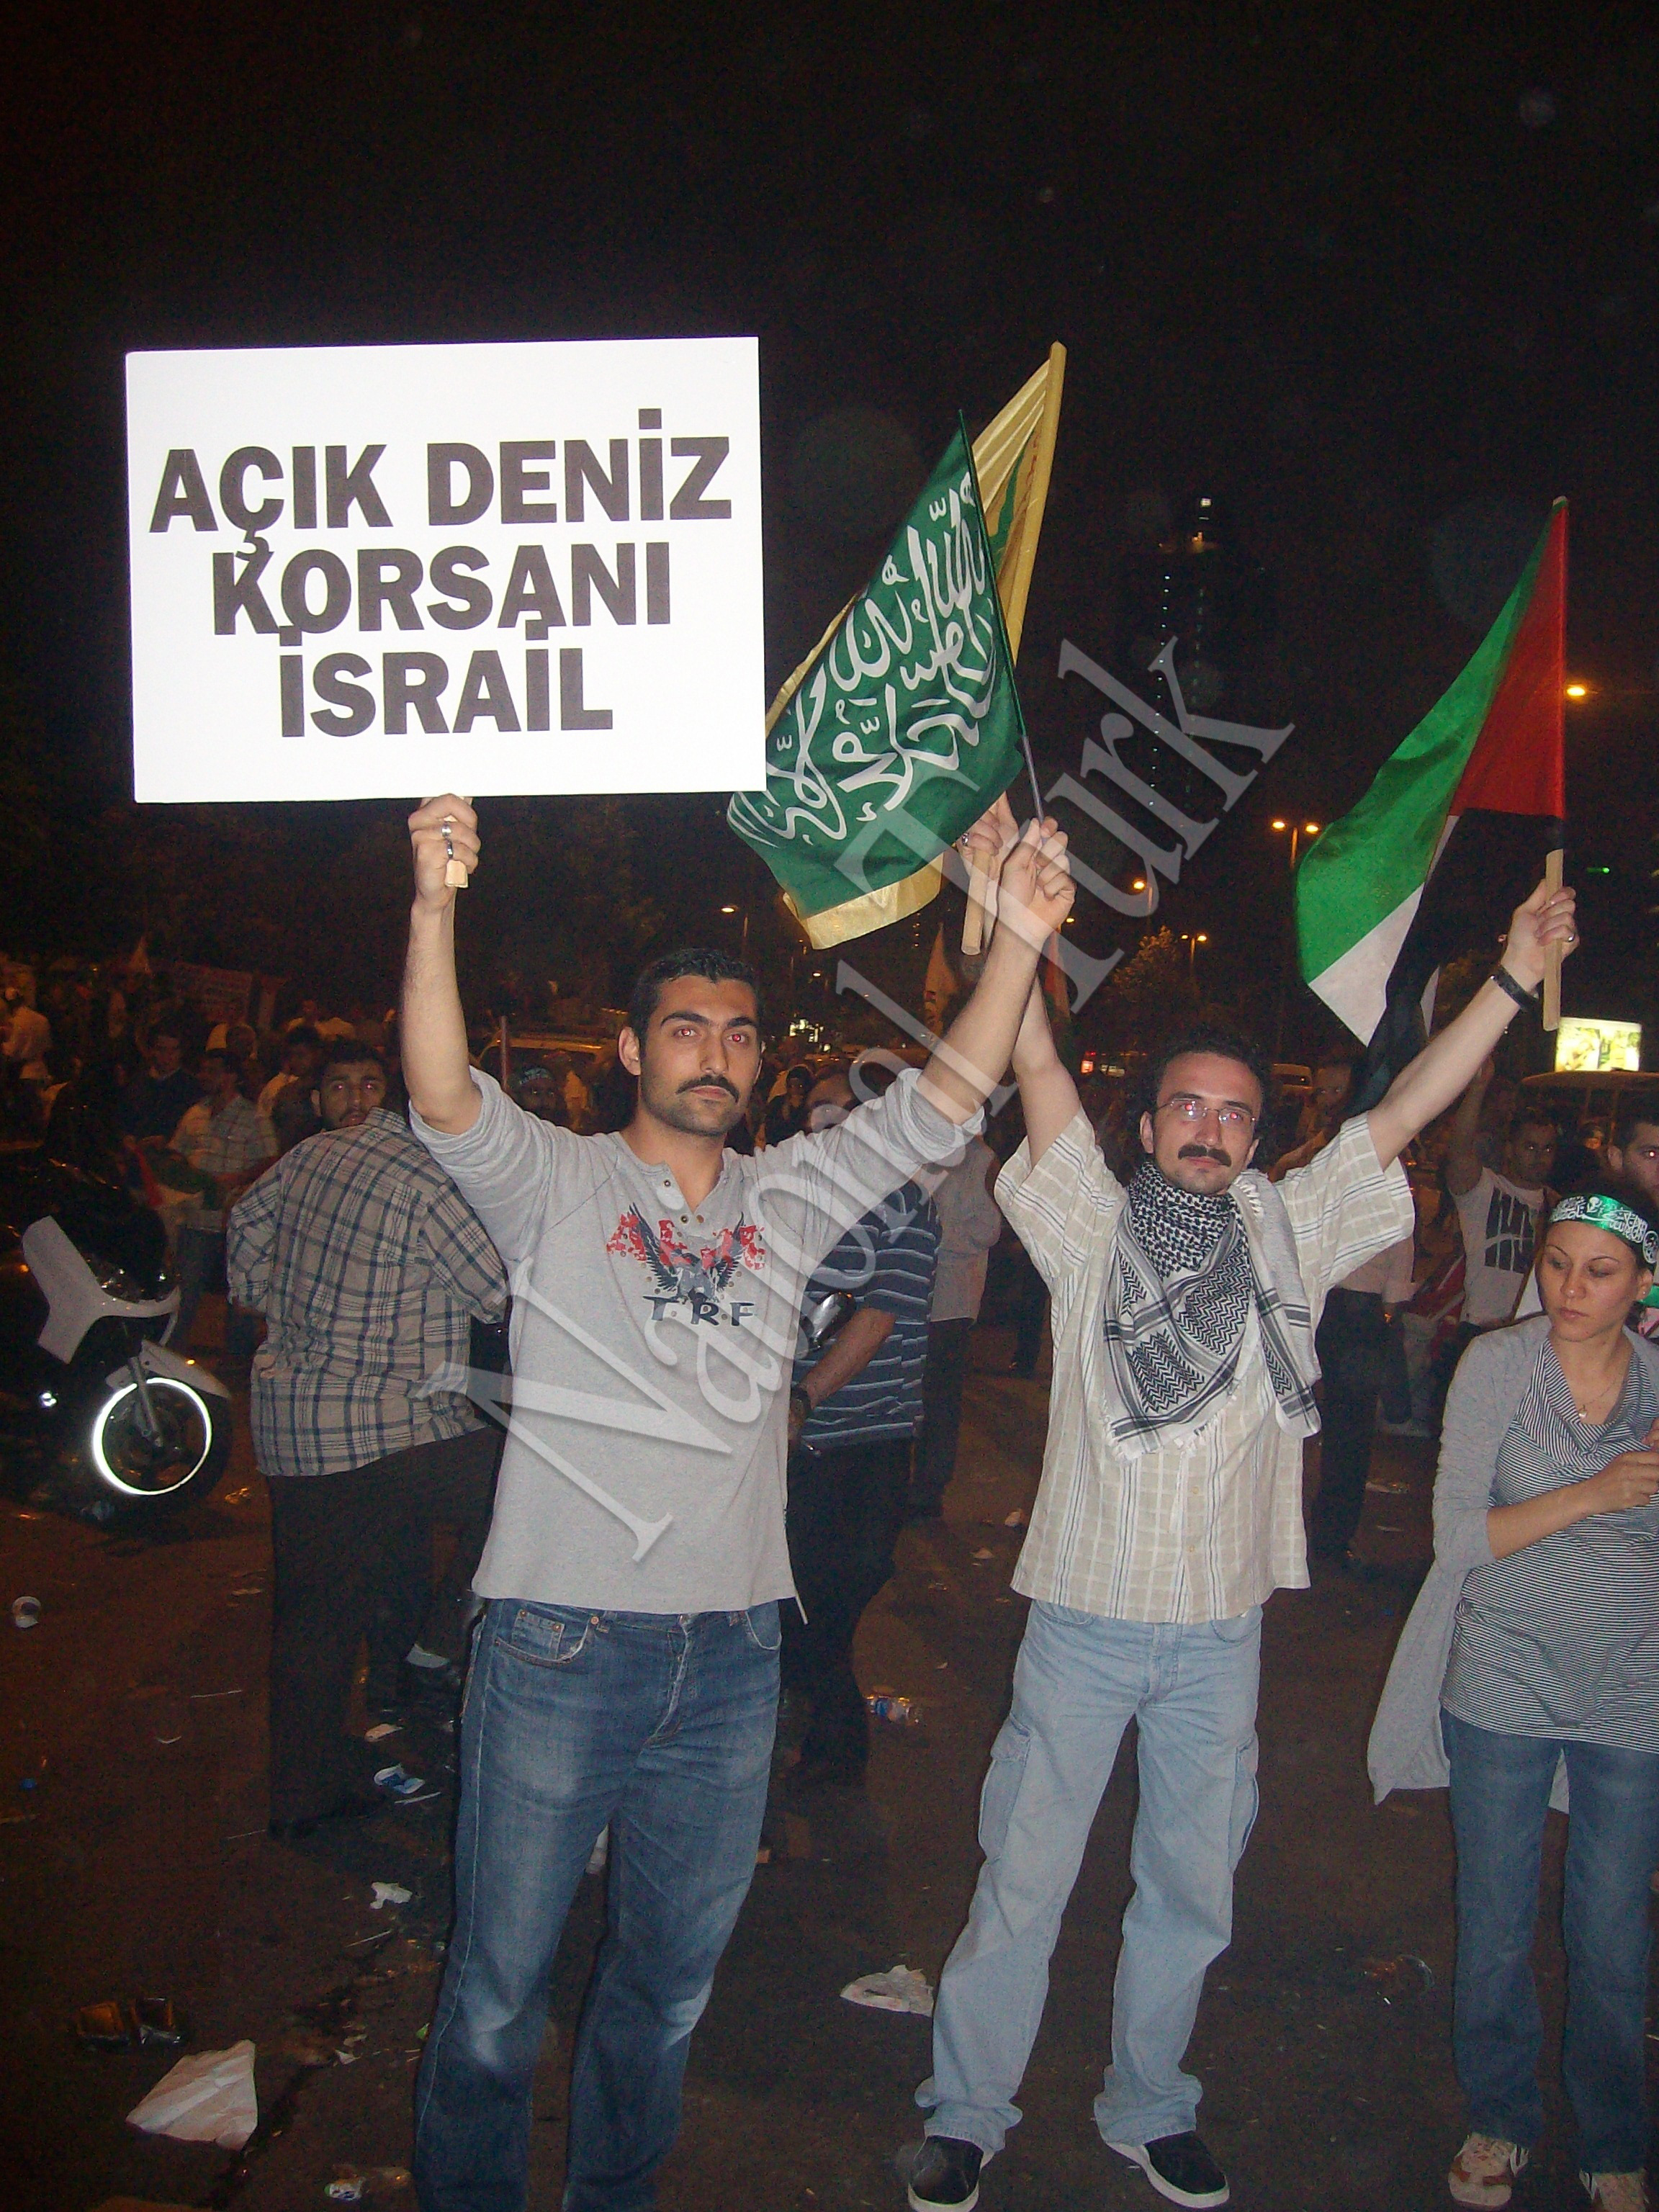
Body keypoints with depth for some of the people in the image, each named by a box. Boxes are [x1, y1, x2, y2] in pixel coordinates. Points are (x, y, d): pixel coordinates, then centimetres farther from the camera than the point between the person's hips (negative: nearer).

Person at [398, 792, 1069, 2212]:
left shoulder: (787, 1198, 7)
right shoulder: (557, 1185, -2)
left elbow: (942, 1102, 1)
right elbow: (445, 1103, -20)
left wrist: (1022, 935, -9)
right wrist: (435, 909, -34)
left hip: (732, 1656, 4)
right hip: (564, 1645, -3)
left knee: (672, 1976, 19)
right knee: (501, 1984, 9)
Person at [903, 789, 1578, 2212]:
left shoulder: (1290, 1230, 3)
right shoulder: (1094, 1225, -5)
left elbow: (1405, 1109, 0)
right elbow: (1038, 1064, -14)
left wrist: (1515, 979, -5)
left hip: (1223, 1627, 3)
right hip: (1086, 1615, -3)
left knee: (1193, 1889, 18)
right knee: (1024, 1880, 8)